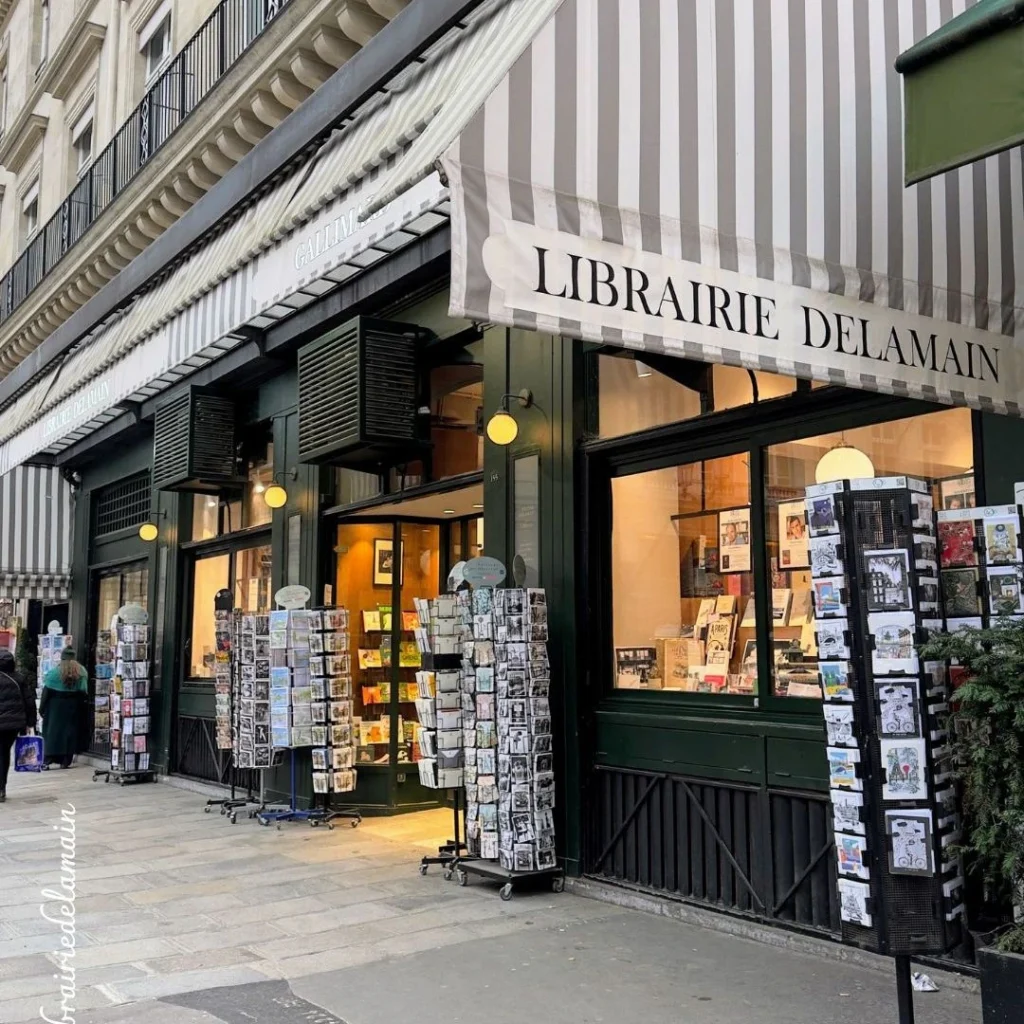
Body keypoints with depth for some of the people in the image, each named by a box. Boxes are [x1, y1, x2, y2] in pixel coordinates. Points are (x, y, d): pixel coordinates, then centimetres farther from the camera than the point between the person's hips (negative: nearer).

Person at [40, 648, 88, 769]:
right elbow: (83, 692, 1)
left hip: (56, 705, -2)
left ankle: (49, 758, -2)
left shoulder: (54, 672, -8)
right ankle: (66, 760, 6)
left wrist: (42, 708, 3)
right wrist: (81, 709, 8)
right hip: (74, 707, 2)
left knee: (53, 730, 3)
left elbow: (47, 691, -6)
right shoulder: (82, 672, 0)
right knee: (70, 731, 6)